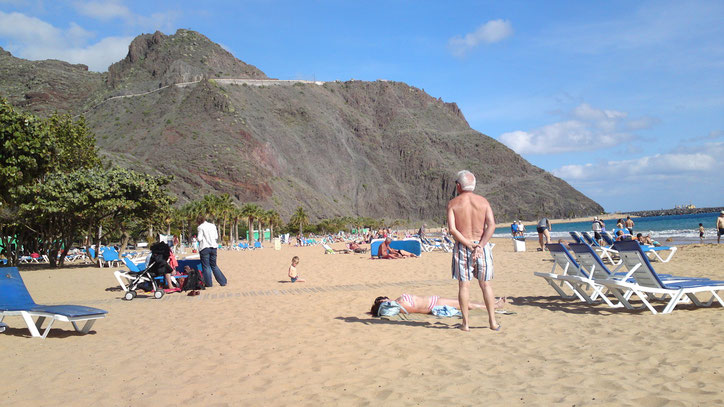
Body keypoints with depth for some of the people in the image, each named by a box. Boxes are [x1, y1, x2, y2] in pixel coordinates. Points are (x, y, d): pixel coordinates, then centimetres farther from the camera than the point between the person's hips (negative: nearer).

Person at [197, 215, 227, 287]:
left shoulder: (200, 227, -7)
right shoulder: (213, 226, 7)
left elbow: (199, 239, -11)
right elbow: (216, 237, 7)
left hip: (204, 248, -5)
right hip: (213, 247, 5)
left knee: (206, 266, 4)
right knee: (214, 265, 14)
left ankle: (208, 283, 6)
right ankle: (223, 282, 13)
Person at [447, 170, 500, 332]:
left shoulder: (453, 203, -2)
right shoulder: (483, 201, 3)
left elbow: (452, 229, -12)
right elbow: (492, 225, -8)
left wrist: (469, 245, -10)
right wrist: (480, 245, -11)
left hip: (462, 246, -2)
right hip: (482, 246, 2)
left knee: (464, 285, 3)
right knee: (486, 284, 9)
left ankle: (465, 323, 5)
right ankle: (492, 321, 11)